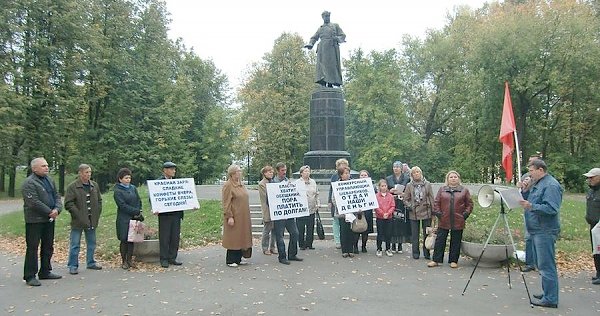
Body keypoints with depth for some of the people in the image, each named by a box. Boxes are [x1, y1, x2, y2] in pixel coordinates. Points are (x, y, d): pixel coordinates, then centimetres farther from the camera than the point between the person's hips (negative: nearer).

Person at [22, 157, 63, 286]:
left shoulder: (49, 180, 13)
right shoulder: (29, 183, -13)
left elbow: (56, 196, 13)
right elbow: (34, 202, -21)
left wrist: (57, 209, -6)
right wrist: (50, 212, -16)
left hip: (49, 220, 8)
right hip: (35, 221, -8)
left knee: (48, 247, 14)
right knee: (32, 248, -3)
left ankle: (45, 272, 26)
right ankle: (30, 276, 4)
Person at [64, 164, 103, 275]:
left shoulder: (94, 185, 8)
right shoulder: (72, 187, -9)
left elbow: (99, 201, 16)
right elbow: (68, 204, -12)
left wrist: (97, 215, 6)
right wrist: (79, 215, -16)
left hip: (92, 221, 5)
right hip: (78, 221, -5)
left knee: (91, 243, 14)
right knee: (75, 244, 2)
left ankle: (90, 262, 27)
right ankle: (73, 265, 11)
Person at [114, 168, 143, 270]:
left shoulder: (133, 188, 10)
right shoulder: (117, 191, -6)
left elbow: (139, 201, 11)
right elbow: (123, 205, -13)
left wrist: (139, 212, -5)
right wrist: (136, 211, -14)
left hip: (134, 218, 5)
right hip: (124, 219, -5)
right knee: (124, 240, -1)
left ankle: (129, 260, 15)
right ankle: (124, 261, 9)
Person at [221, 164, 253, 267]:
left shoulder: (241, 184, 14)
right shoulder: (228, 185, -12)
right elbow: (226, 203, -16)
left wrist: (246, 215, 20)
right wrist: (229, 216, -20)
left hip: (243, 217, 8)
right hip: (234, 217, -8)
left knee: (241, 237, 12)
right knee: (233, 238, -1)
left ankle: (238, 259, 21)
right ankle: (230, 261, 8)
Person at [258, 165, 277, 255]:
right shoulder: (261, 184, -4)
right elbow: (264, 197, -10)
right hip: (267, 210, -5)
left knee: (274, 230, 10)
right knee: (267, 230, 3)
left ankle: (272, 247, 21)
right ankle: (265, 248, 13)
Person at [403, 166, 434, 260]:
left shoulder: (427, 184, 3)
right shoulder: (409, 185, 4)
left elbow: (431, 198, 4)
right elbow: (406, 199, 8)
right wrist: (409, 206, -8)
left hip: (426, 212, 0)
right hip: (414, 213, 0)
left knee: (427, 233, 4)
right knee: (415, 234, 6)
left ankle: (426, 253, 14)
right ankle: (415, 253, 15)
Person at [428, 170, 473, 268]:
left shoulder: (464, 190, 6)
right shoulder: (442, 189, 7)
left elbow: (469, 204, 7)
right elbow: (436, 202, 7)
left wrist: (465, 215, -2)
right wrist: (438, 213, -2)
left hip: (458, 221, 0)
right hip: (444, 221, 1)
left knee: (456, 242, 7)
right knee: (440, 241, 4)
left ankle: (454, 261, 18)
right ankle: (436, 260, 11)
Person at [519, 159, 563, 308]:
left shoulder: (551, 185, -14)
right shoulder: (537, 184, 17)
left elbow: (552, 208, -23)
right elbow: (533, 204, 25)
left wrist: (531, 206, -30)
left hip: (545, 232, -10)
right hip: (537, 231, 10)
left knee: (546, 265, -6)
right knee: (542, 265, 16)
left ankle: (550, 299, 0)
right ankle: (547, 294, 26)